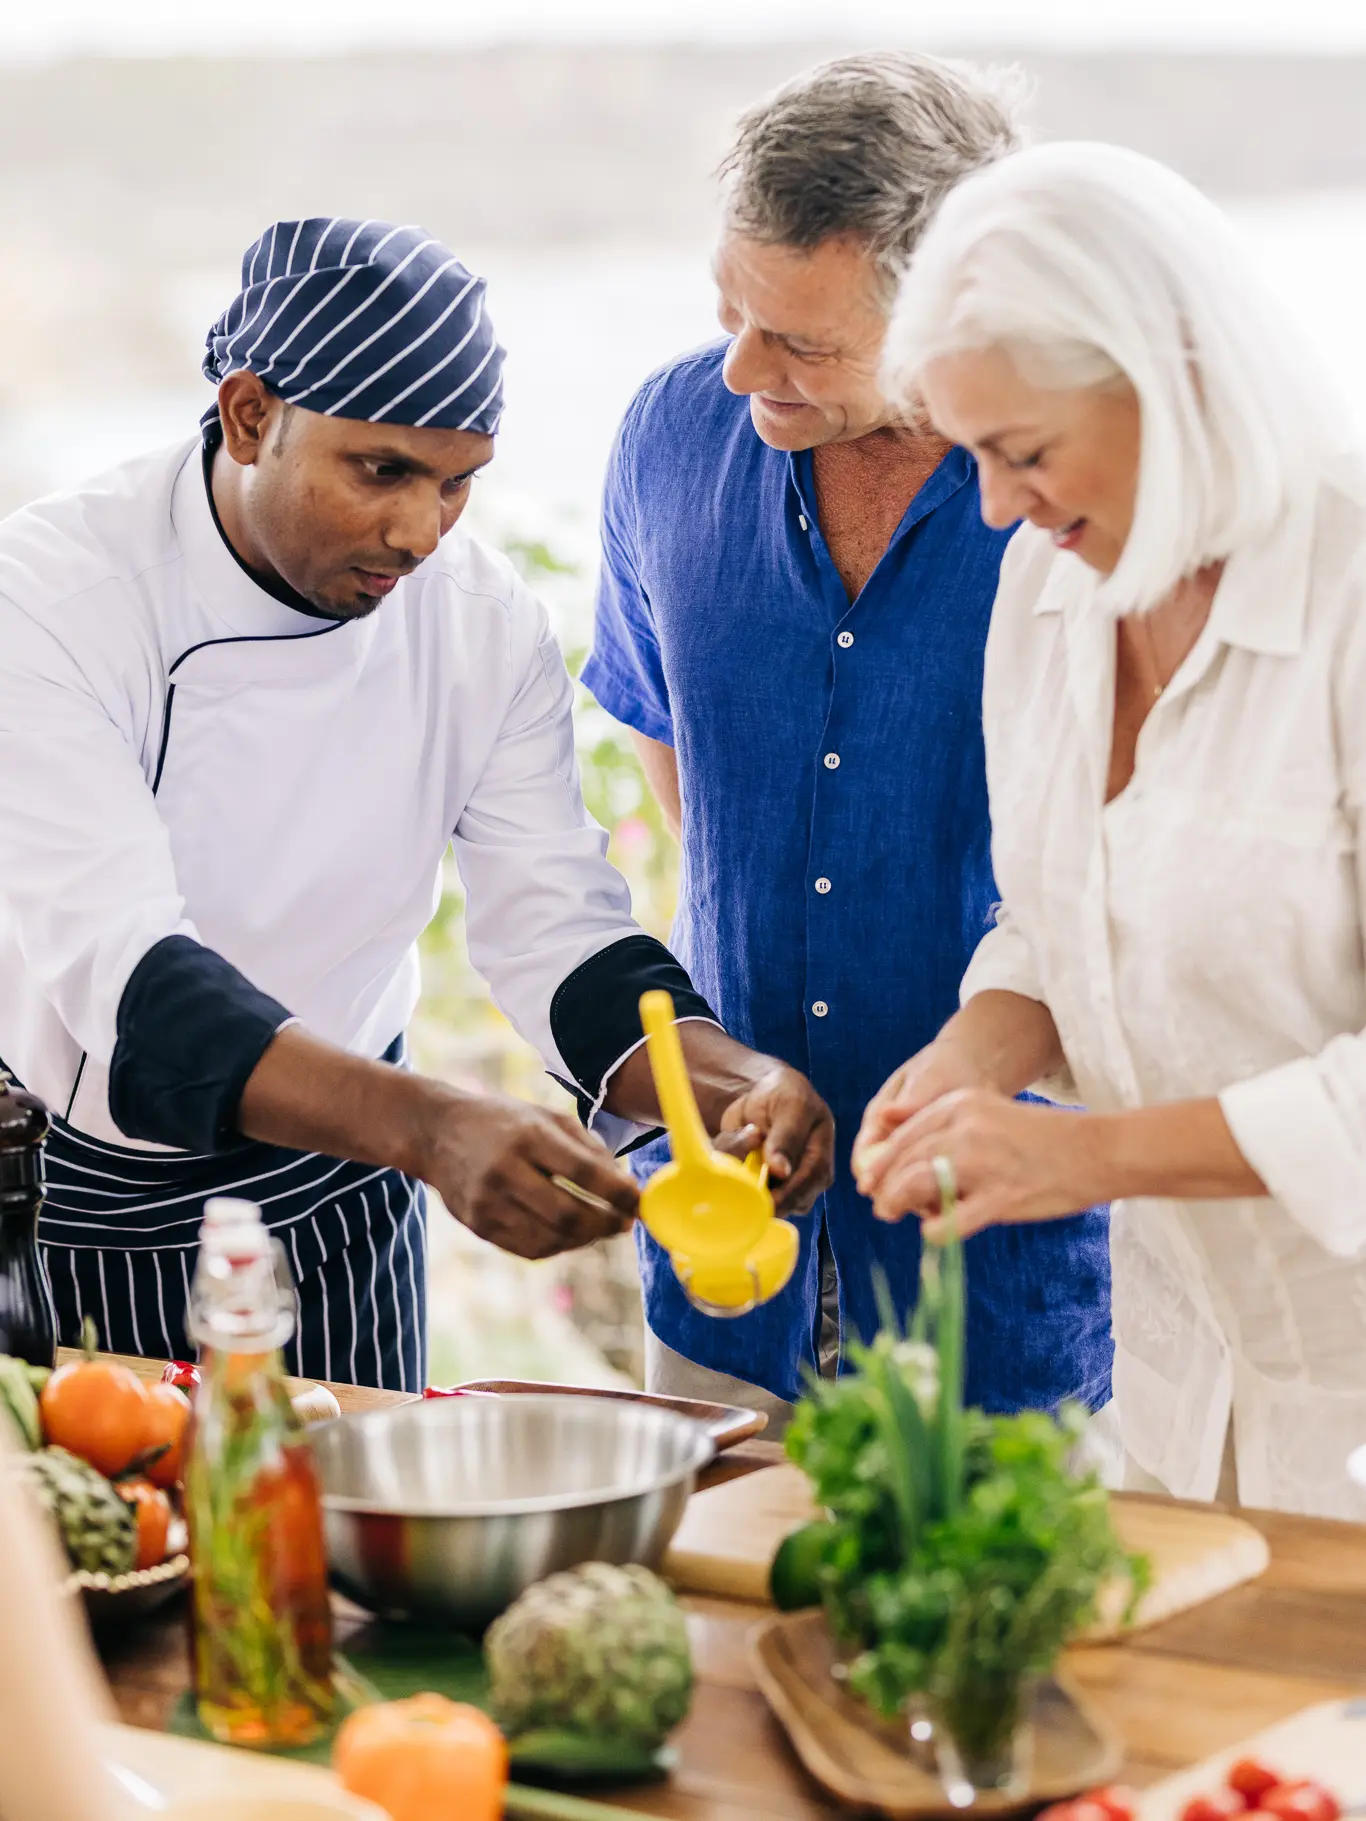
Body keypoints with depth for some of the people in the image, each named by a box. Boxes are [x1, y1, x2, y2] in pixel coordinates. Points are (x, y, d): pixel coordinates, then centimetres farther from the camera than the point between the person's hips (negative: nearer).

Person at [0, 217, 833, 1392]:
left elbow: (554, 928, -9)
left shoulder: (486, 621, -8)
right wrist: (426, 1128, -48)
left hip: (334, 1193, 4)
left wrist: (735, 1078, -31)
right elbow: (124, 980, -34)